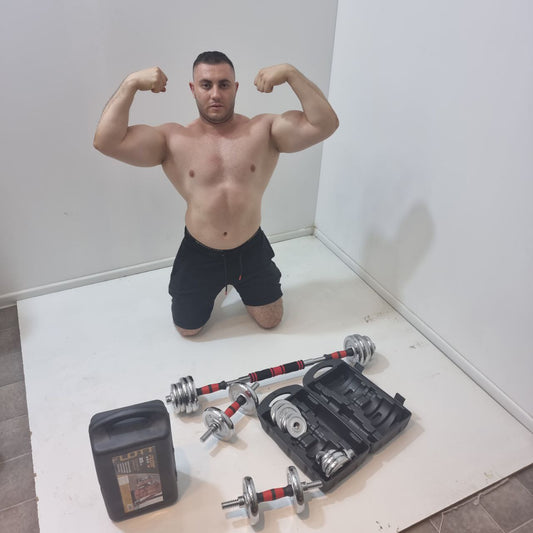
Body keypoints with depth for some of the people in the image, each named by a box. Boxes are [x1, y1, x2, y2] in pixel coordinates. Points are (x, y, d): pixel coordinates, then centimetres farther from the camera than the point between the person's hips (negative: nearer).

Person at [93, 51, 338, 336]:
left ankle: (238, 283, 45)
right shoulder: (172, 140, -10)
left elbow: (325, 124, -20)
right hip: (198, 253, 0)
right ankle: (216, 286, 44)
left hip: (250, 250, 1)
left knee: (270, 320, 16)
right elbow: (106, 140, -20)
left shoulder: (264, 130, -9)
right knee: (187, 328, 15)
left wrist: (291, 73, -26)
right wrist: (132, 82, -22)